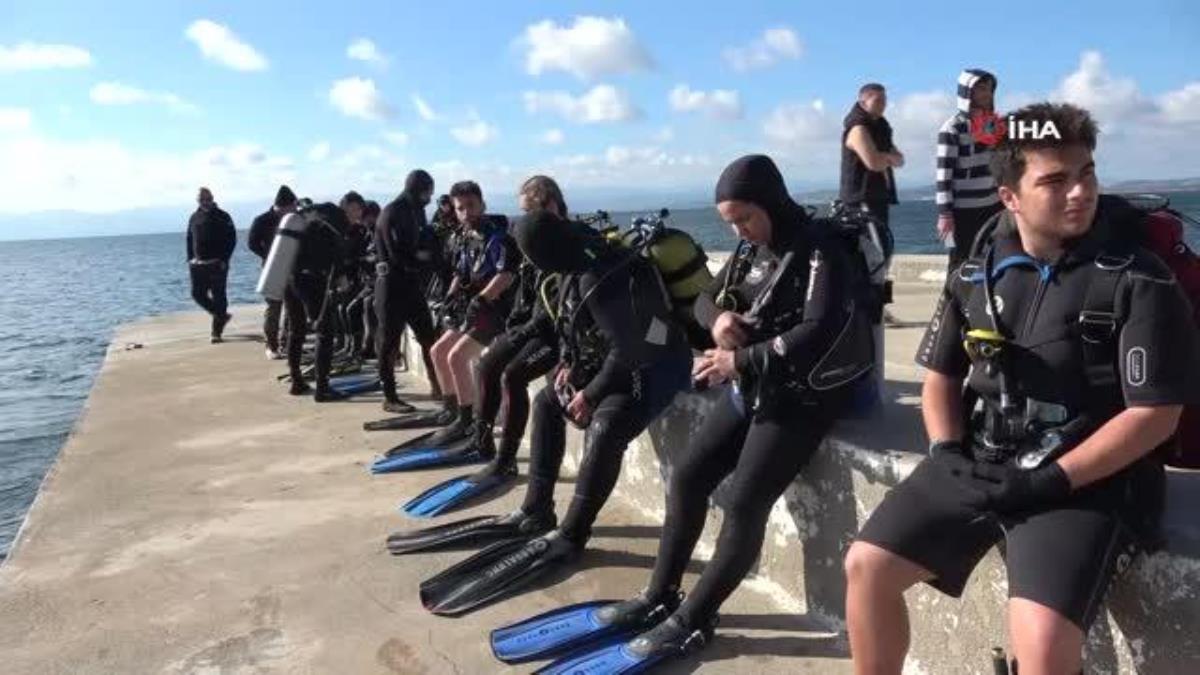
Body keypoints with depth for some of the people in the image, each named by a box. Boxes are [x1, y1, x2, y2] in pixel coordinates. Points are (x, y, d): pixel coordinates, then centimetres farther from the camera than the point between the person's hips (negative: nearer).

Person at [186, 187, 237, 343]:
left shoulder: (222, 217, -2)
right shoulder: (194, 218, 12)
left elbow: (232, 239, -5)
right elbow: (189, 240, 18)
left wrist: (224, 259, -13)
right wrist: (190, 259, 7)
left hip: (217, 264, -5)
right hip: (198, 264, 5)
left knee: (218, 296, -2)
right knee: (198, 294, 3)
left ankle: (217, 331, 3)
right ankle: (222, 316, 23)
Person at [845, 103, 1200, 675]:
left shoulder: (1138, 280, -9)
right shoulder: (977, 273, 5)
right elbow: (940, 375, 13)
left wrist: (1049, 482, -17)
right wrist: (947, 451, -5)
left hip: (1082, 482, -4)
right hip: (976, 464, 5)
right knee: (866, 565, -3)